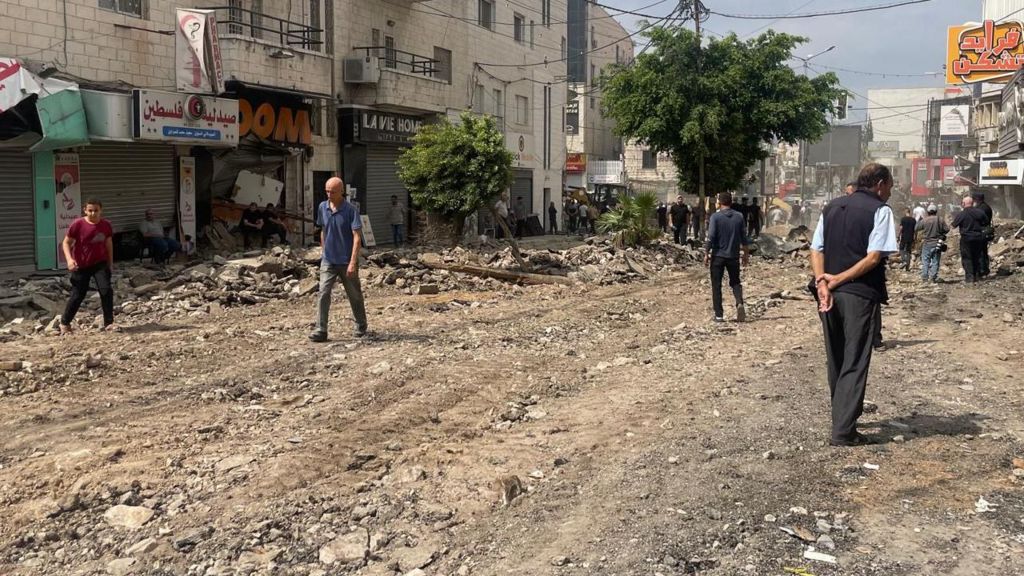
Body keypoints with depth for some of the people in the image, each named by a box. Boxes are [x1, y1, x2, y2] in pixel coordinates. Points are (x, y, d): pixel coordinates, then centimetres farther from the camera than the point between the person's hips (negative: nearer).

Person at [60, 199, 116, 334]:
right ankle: (64, 323, 24)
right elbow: (66, 243, -8)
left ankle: (109, 323, -4)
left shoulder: (106, 225, -6)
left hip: (100, 263, 2)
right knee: (77, 296, 4)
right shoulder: (78, 224, -15)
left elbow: (109, 244, 9)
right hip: (81, 266, -2)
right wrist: (69, 259, -22)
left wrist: (110, 264, 12)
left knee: (106, 290, -14)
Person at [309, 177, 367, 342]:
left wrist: (353, 262, -24)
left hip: (346, 261, -3)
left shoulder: (351, 209, -13)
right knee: (324, 293, -10)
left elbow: (357, 237, -17)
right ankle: (321, 330, -11)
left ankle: (361, 327, 27)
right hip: (328, 261, 3)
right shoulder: (322, 208, 2)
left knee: (354, 295, 10)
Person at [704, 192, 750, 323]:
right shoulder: (739, 217, 3)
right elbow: (744, 238, 7)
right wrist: (746, 254, 17)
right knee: (735, 282, 16)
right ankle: (739, 303, -10)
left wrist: (706, 254, -6)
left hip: (718, 256, -3)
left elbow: (711, 237, -13)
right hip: (733, 256, 3)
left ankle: (719, 315, 5)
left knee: (716, 286, 6)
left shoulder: (715, 217, -8)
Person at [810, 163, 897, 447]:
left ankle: (845, 413, 35)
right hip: (860, 294, -6)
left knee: (836, 360, 18)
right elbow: (873, 257, -14)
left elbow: (816, 250, 5)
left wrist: (822, 282, -6)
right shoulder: (880, 210, -4)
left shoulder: (831, 208, 14)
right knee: (855, 362, -1)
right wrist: (838, 280, -12)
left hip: (830, 294, 6)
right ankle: (843, 431, -3)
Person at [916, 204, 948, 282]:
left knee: (925, 261, 5)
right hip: (937, 243, 1)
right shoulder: (940, 220, -4)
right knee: (935, 261, 6)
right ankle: (933, 277, 3)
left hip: (927, 243, -1)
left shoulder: (924, 220, -10)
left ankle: (924, 277, 2)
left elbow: (917, 228, 1)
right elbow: (947, 229, 0)